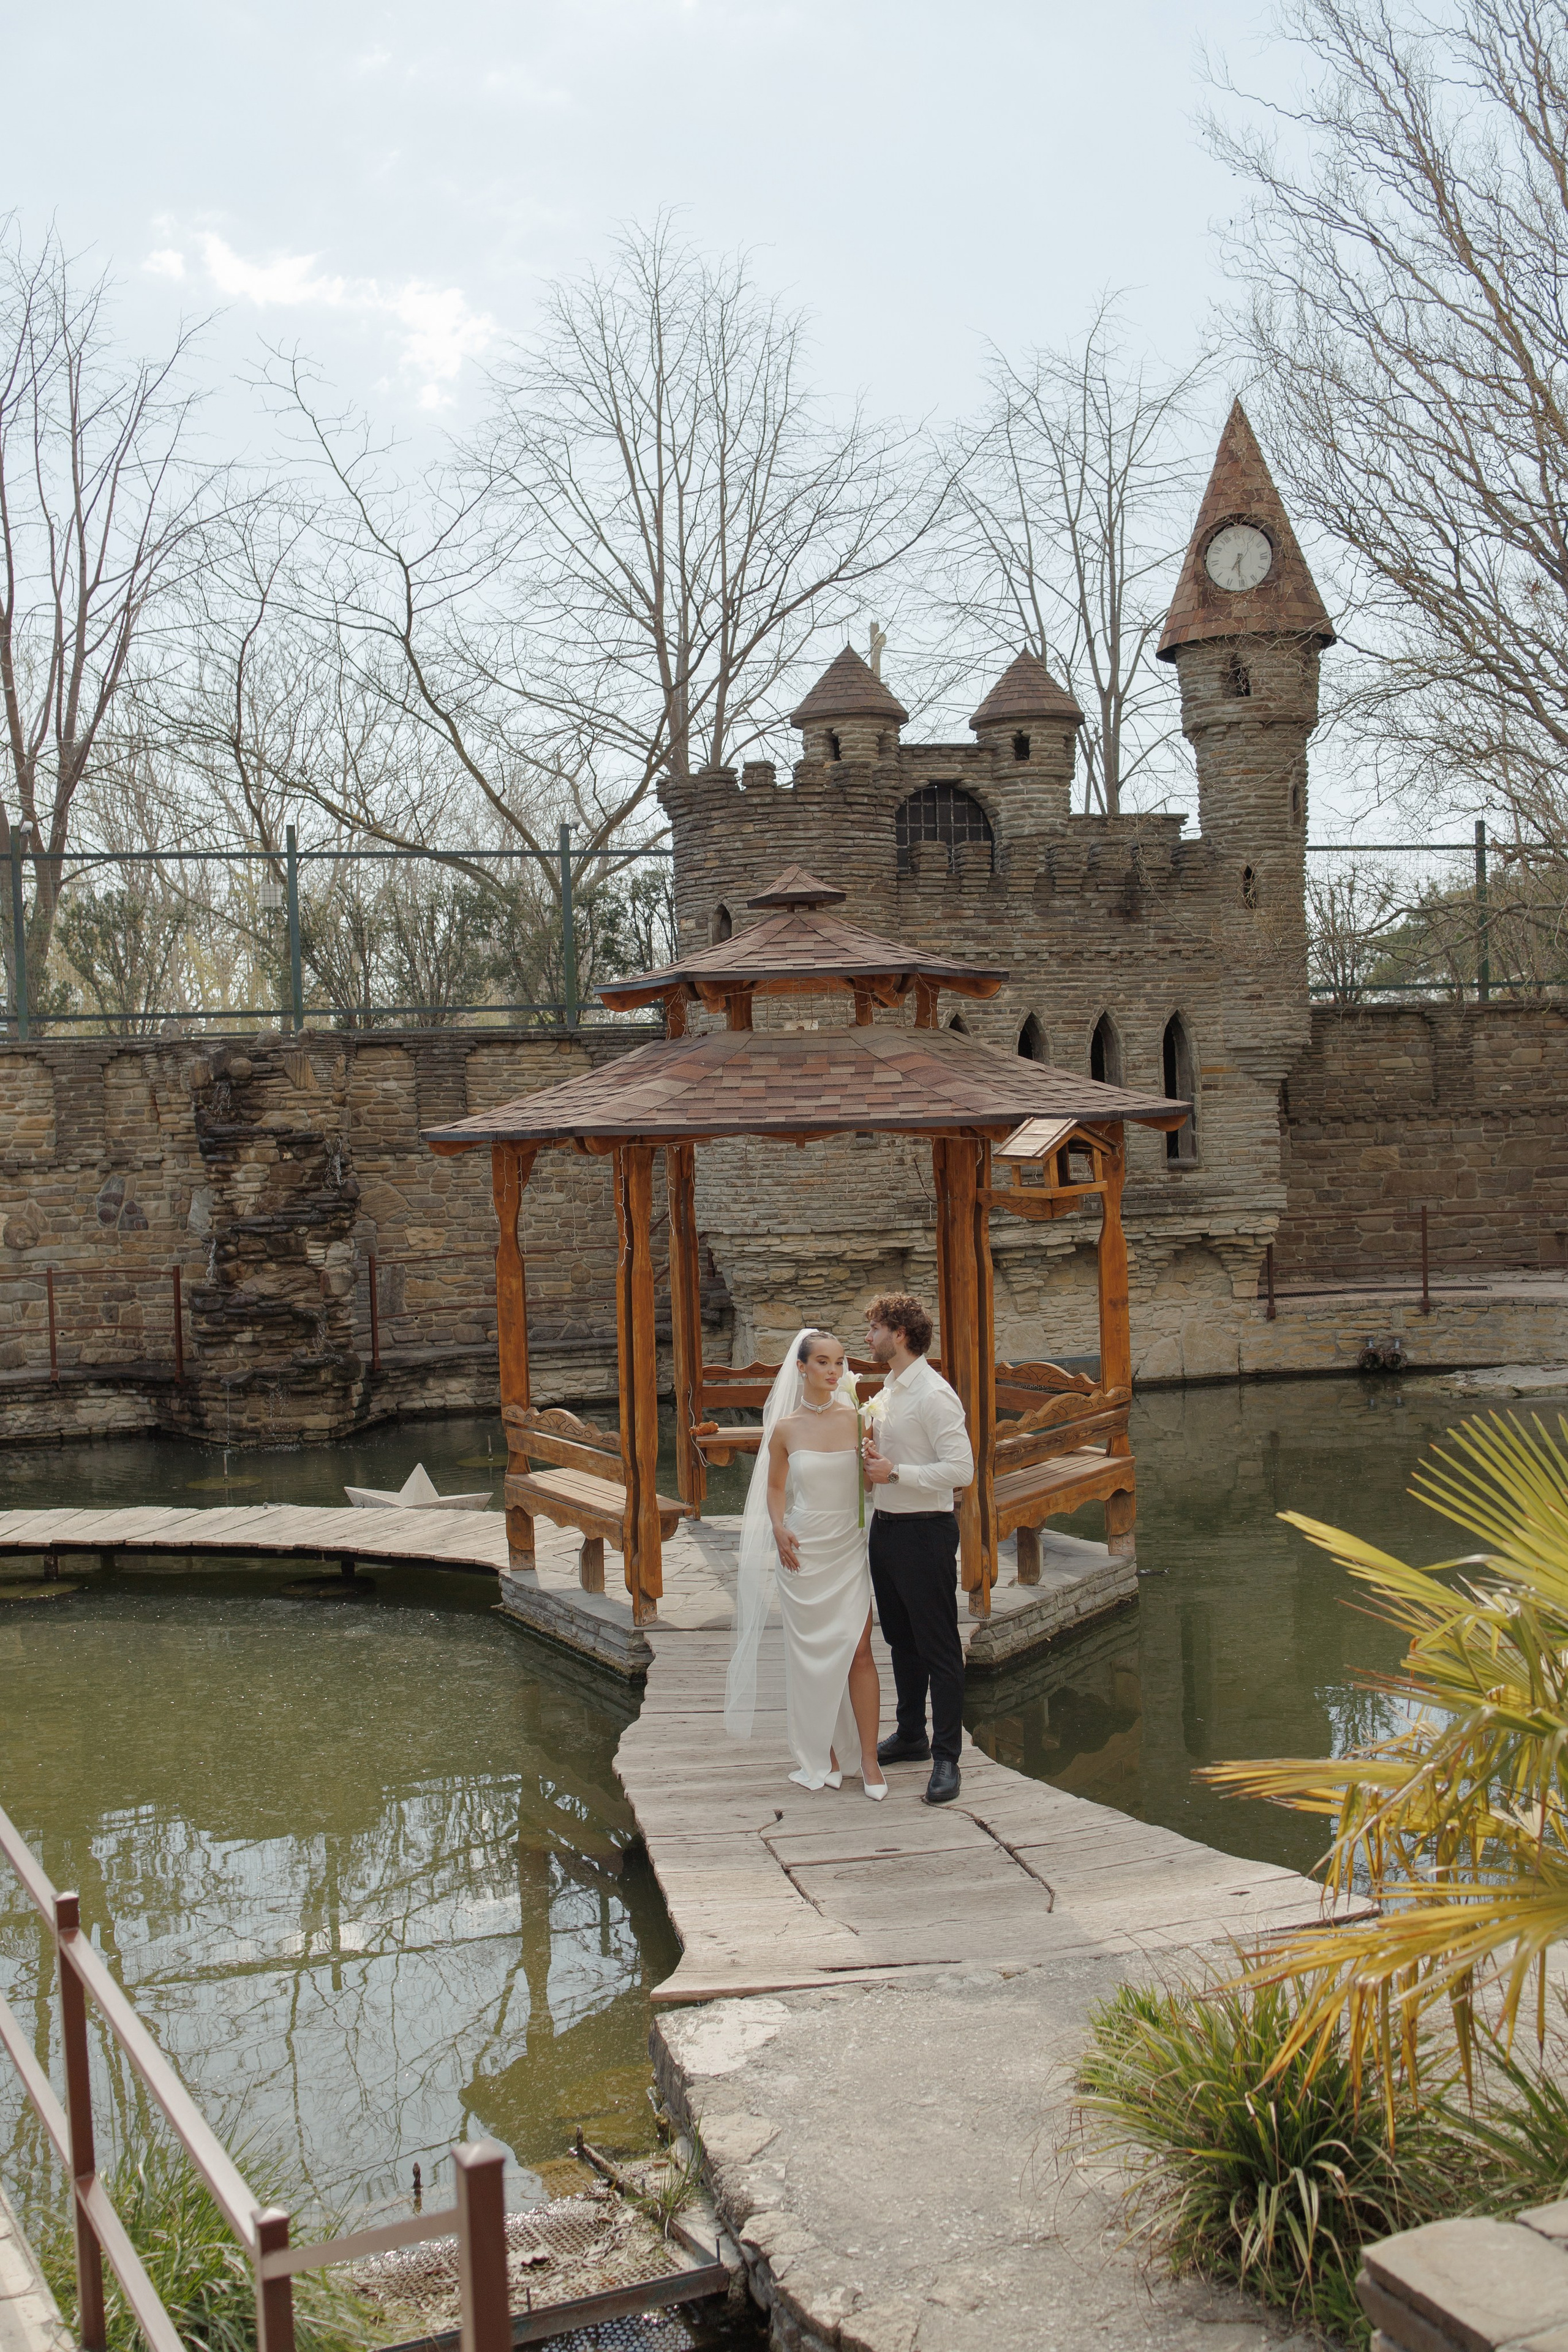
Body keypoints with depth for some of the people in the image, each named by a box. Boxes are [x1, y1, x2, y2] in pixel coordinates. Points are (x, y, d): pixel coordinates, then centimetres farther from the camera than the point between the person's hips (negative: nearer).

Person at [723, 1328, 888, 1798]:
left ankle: (868, 1758, 3)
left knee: (859, 1650, -5)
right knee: (812, 1653, 6)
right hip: (804, 1550, 0)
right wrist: (778, 1528, -7)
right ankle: (821, 1753, 19)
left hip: (849, 1548, 0)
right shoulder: (785, 1429, -1)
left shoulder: (853, 1418, 0)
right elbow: (775, 1487, 9)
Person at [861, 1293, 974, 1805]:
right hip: (886, 1527, 10)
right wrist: (873, 1467, 3)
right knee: (901, 1640, 20)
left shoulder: (934, 1395, -17)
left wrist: (895, 1472, -21)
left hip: (925, 1532, -10)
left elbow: (961, 1468, -23)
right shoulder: (889, 1389, 11)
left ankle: (946, 1758, 4)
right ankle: (910, 1736, 34)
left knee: (939, 1648, -2)